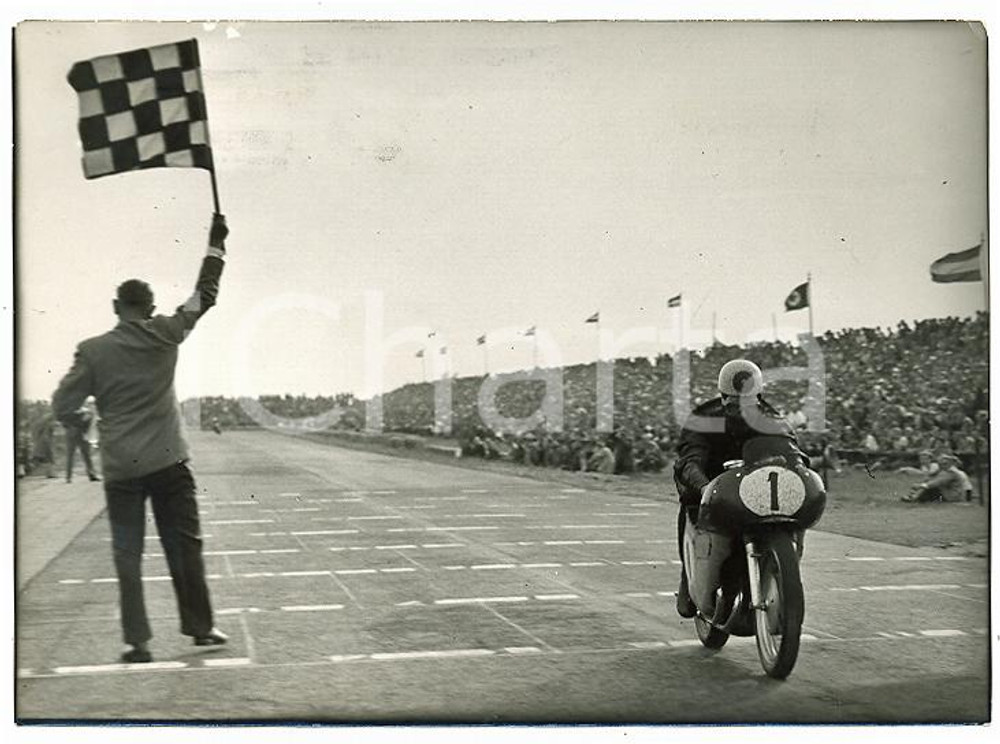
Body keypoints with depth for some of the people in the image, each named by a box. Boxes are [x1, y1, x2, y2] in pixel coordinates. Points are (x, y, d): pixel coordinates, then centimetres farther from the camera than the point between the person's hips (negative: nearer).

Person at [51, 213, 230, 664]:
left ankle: (138, 643, 4)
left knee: (128, 556, 5)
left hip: (121, 470, -1)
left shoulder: (93, 351, -5)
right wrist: (216, 244, 17)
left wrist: (79, 369, 16)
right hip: (169, 463, 1)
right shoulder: (165, 334, -3)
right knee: (185, 546, 12)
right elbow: (205, 295, 9)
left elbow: (62, 408, -2)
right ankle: (200, 628, 18)